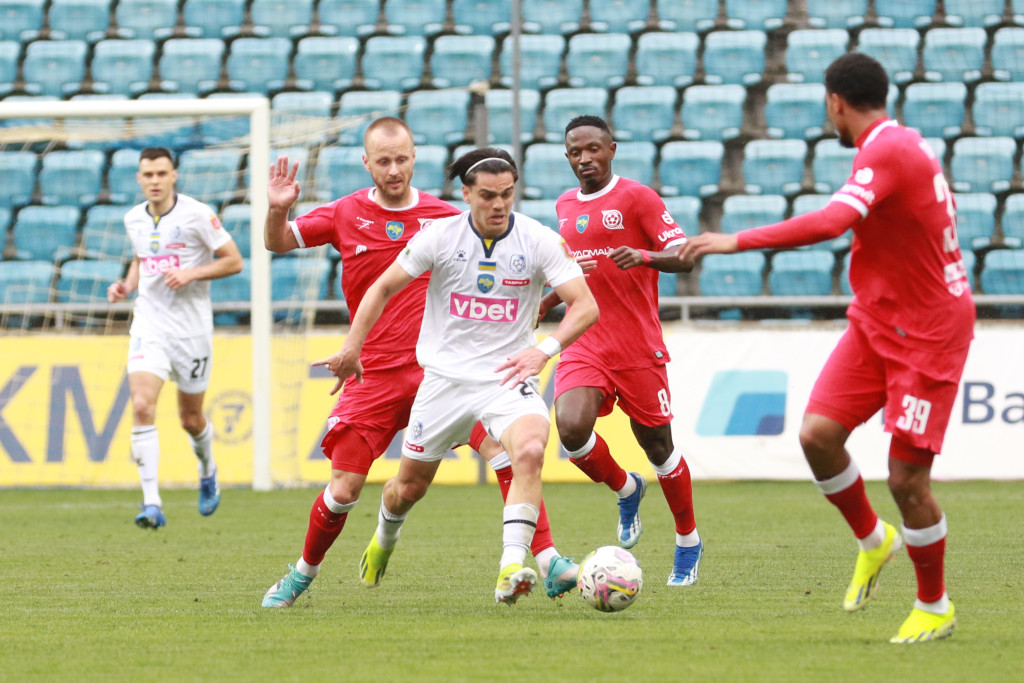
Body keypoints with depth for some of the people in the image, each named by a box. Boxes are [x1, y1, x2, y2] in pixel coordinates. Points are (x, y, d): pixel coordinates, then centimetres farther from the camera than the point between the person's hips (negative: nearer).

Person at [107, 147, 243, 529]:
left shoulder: (197, 214, -9)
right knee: (142, 406, -19)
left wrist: (192, 273, -18)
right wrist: (126, 285, 6)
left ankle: (208, 472, 45)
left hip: (191, 330, -2)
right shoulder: (134, 219, 6)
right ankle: (152, 503, -23)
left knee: (191, 419, 10)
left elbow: (234, 261, -5)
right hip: (148, 328, 2)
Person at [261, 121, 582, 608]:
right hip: (374, 374, 0)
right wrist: (277, 211, -14)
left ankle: (549, 564, -18)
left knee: (503, 446, -20)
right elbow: (278, 243, 9)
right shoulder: (347, 215, 4)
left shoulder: (446, 217, 3)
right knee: (345, 486, -2)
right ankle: (303, 573, 25)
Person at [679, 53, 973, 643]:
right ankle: (873, 541, 17)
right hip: (876, 323, 8)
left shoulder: (888, 151, -21)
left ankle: (935, 607, 11)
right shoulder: (897, 145, 9)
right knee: (818, 433, -6)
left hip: (927, 336, -8)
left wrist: (738, 241, -33)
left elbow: (831, 222, -34)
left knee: (907, 477, -6)